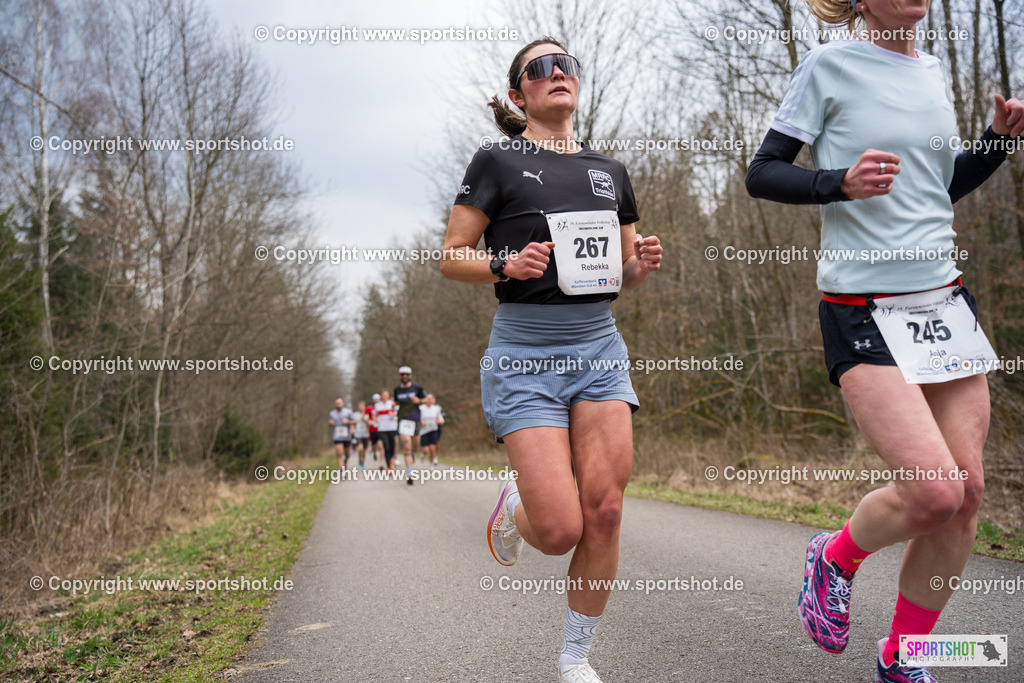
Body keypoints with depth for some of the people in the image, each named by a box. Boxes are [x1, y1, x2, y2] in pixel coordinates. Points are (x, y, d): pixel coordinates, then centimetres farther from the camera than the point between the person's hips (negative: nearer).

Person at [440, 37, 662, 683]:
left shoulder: (610, 170, 16)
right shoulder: (497, 162, 2)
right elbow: (452, 257, 1)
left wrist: (644, 261, -1)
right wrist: (507, 265, -18)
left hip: (600, 346, 4)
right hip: (526, 352, -4)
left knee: (604, 510, -4)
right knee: (561, 530, -11)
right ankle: (514, 506, 27)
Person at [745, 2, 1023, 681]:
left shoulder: (933, 71, 16)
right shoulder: (830, 65, -2)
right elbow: (762, 174, -4)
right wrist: (840, 181, -20)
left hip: (944, 299, 7)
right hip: (864, 310, -7)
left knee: (967, 490, 3)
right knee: (934, 490, -17)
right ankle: (835, 558, 16)